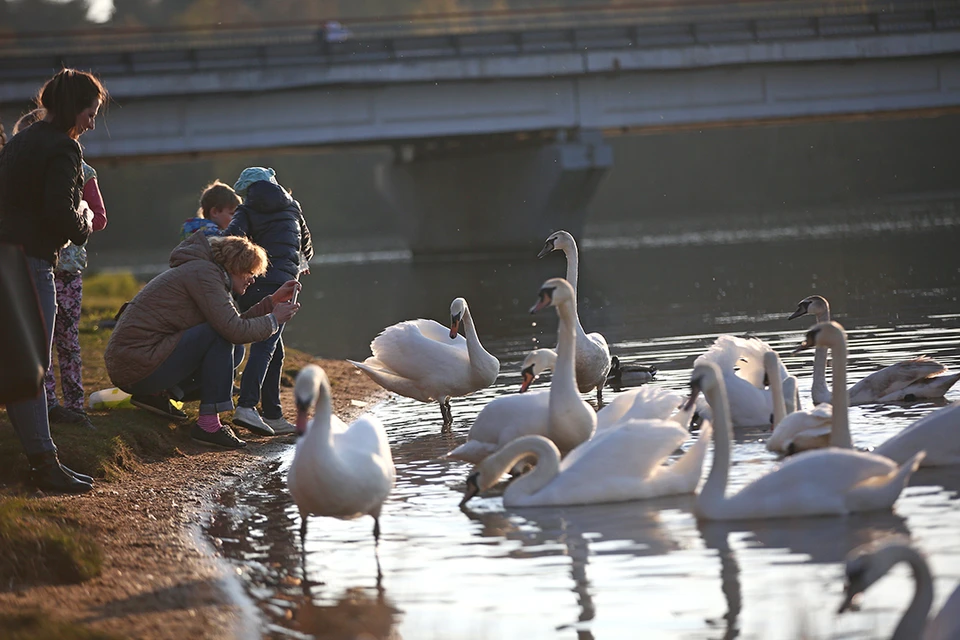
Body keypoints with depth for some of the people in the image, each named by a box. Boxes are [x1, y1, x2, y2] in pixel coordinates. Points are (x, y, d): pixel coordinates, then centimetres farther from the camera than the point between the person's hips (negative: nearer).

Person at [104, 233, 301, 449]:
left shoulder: (204, 271, 19)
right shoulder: (203, 273, -12)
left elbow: (234, 323, 16)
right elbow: (235, 330, -21)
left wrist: (271, 302, 14)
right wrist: (274, 320, -6)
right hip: (139, 368, -11)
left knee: (233, 354, 16)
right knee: (220, 336, -16)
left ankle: (156, 394, 8)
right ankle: (209, 423, -15)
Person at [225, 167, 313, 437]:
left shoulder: (246, 212, 14)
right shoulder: (291, 208, 20)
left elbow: (231, 239, -7)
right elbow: (307, 247, 33)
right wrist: (300, 264, 52)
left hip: (252, 284, 2)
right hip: (281, 283, -2)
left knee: (274, 350, 13)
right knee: (265, 347, -14)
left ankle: (273, 416, 12)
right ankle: (246, 406, -32)